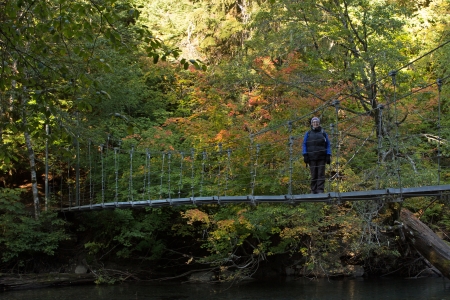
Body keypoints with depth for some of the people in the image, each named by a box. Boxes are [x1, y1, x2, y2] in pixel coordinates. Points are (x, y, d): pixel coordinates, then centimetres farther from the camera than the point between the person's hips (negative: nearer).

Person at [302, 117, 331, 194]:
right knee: (313, 175, 0)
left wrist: (328, 156, -1)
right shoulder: (308, 133, 14)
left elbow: (328, 145, 10)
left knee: (321, 174, -6)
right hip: (312, 158, 1)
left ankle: (320, 190, -9)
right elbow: (304, 145, 10)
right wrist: (305, 156, -2)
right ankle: (313, 191, 3)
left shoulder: (323, 133, 12)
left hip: (321, 158, -1)